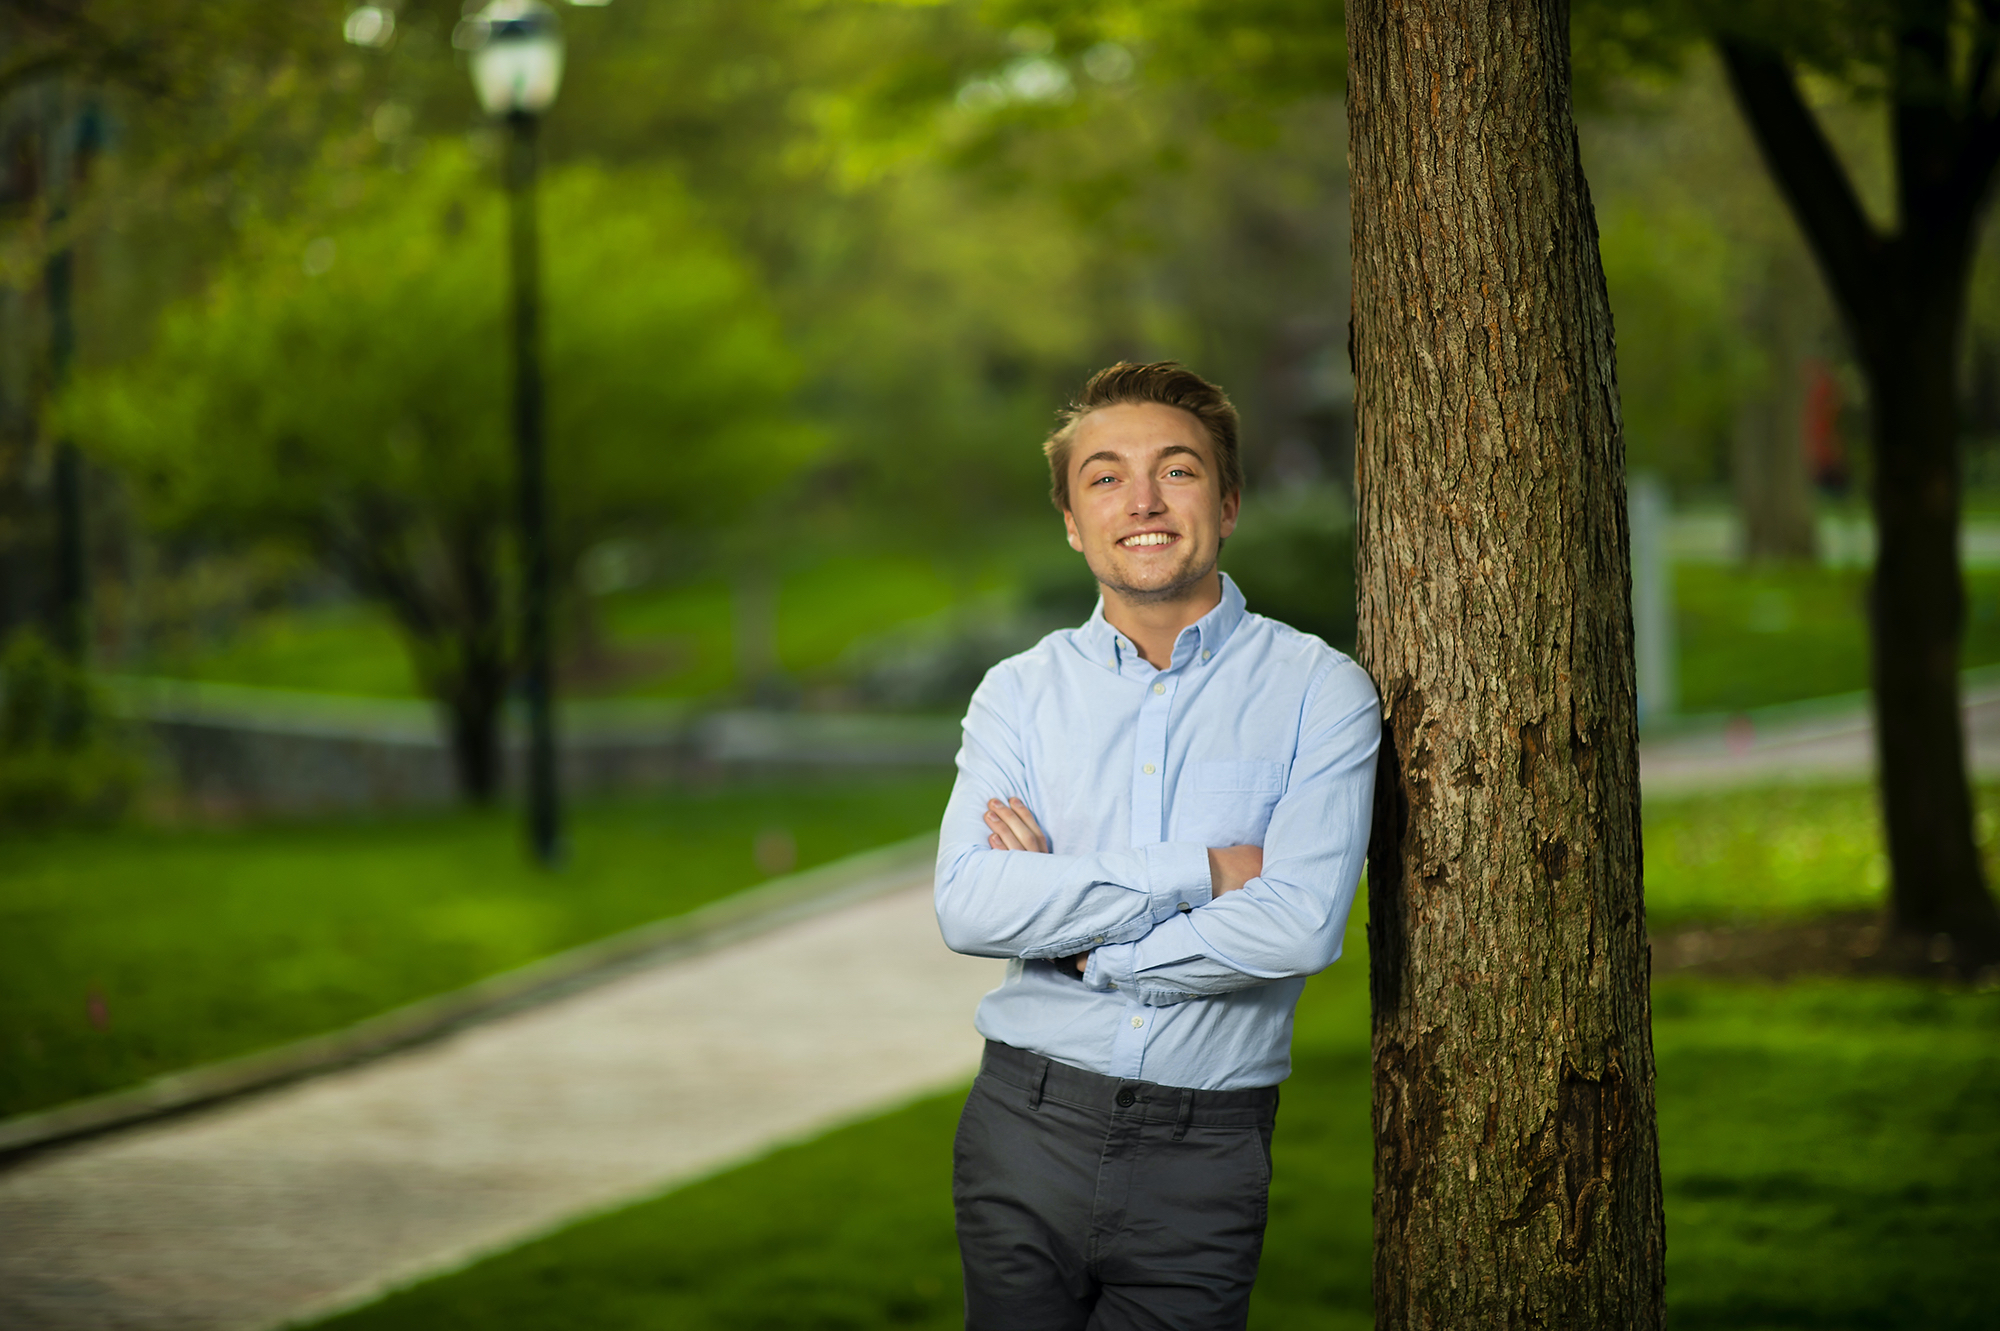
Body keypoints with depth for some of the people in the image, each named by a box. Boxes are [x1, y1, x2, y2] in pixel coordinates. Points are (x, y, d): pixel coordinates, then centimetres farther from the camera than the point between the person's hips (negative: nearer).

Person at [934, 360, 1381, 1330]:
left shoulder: (1320, 692, -2)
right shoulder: (1019, 692, 5)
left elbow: (1300, 924, -15)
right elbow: (967, 907, -10)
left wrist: (1078, 947, -9)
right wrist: (1199, 873, -14)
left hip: (1202, 1167, -2)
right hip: (1027, 1137, 2)